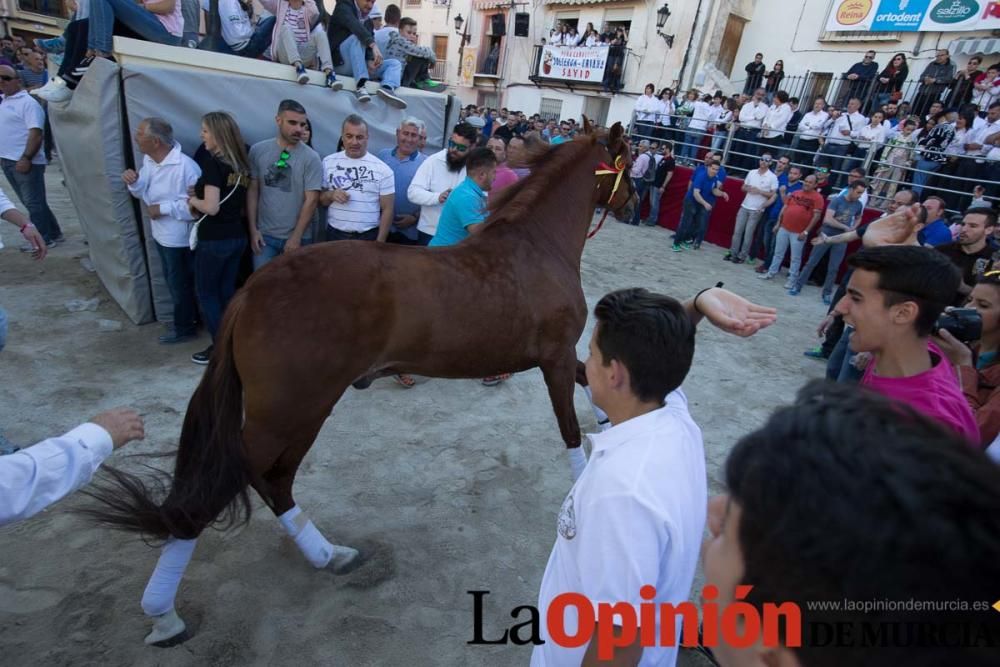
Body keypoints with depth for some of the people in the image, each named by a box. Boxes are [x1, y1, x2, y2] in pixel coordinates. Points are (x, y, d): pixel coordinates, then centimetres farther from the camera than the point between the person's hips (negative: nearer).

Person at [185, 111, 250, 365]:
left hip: (214, 239, -7)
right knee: (227, 291, 16)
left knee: (207, 293, 7)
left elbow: (211, 207, -23)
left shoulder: (213, 163, -16)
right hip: (237, 237, 7)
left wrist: (193, 201, -4)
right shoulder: (241, 165, 7)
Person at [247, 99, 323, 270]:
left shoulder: (311, 158, -7)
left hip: (296, 237, -1)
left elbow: (311, 200, -9)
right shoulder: (258, 150, 1)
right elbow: (252, 191, 5)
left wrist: (296, 237, -10)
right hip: (264, 235, 2)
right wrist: (253, 229, 0)